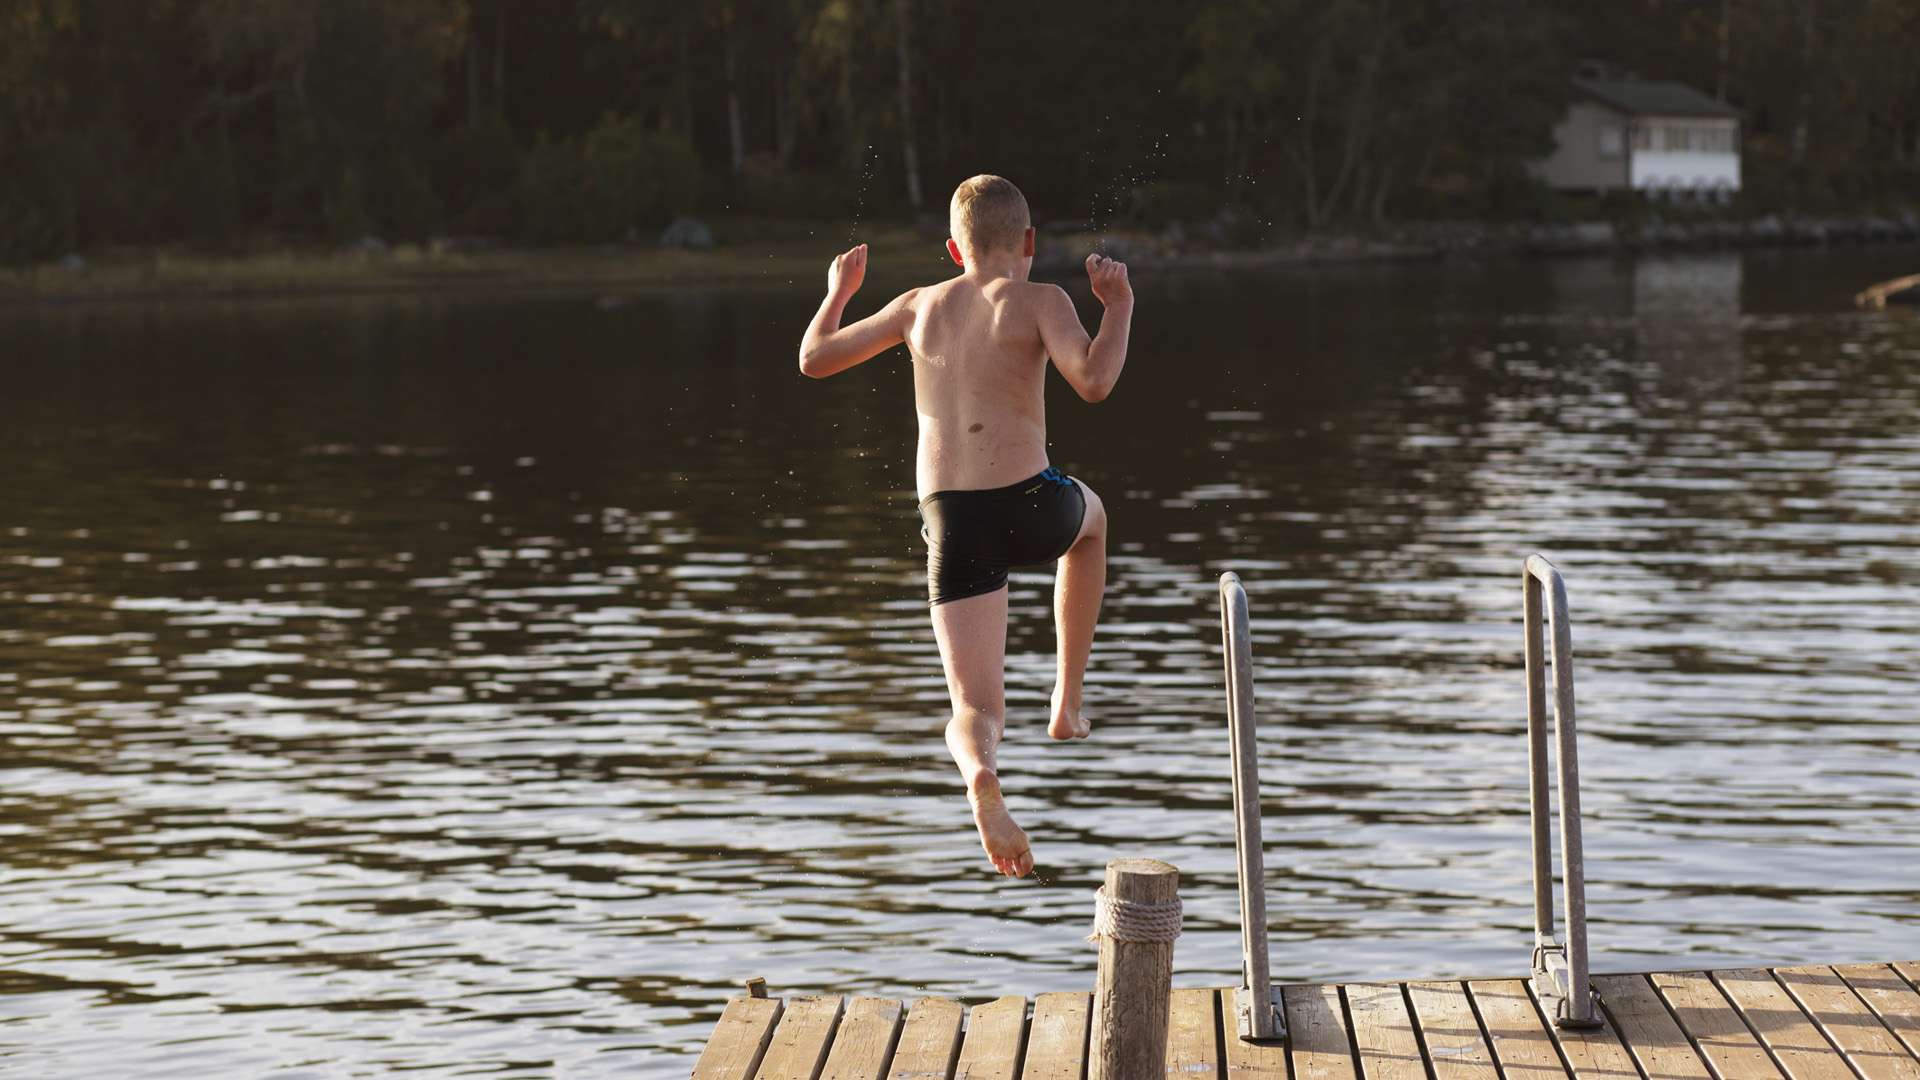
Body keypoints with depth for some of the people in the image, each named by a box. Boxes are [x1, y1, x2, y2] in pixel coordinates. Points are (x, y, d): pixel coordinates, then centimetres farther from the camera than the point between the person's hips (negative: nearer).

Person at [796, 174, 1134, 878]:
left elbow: (815, 359, 22)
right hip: (1028, 505, -2)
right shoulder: (1038, 301, 0)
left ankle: (980, 776, -36)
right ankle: (1068, 702, 34)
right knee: (1091, 517, 38)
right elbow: (1093, 381, -17)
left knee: (976, 713, 4)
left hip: (949, 522, 2)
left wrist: (838, 292, 40)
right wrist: (1120, 305, -1)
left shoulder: (920, 306, 14)